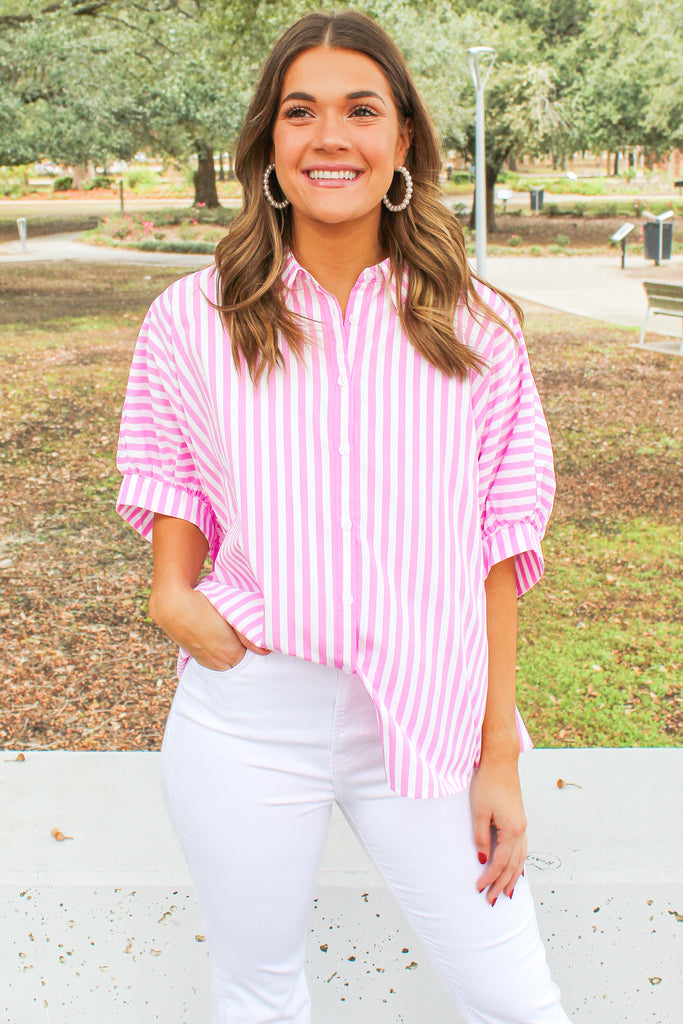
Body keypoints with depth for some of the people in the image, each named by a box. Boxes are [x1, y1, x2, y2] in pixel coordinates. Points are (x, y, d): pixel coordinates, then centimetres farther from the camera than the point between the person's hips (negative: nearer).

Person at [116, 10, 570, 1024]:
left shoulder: (475, 329, -4)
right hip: (247, 718, 1)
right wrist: (173, 592, -9)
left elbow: (495, 546, -2)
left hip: (427, 715, 0)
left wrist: (500, 754, -2)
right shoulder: (194, 318, -3)